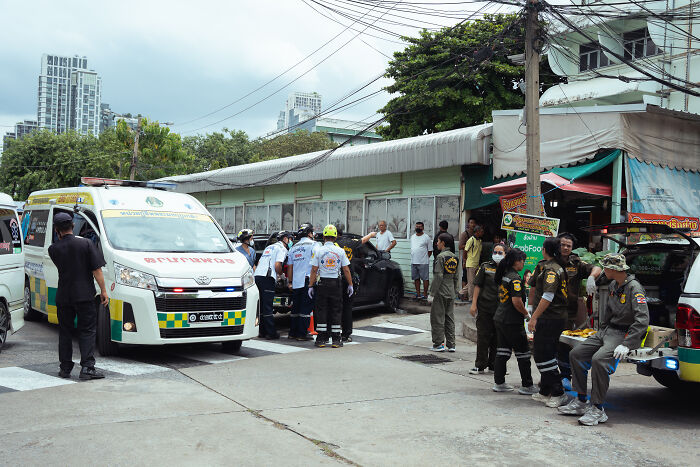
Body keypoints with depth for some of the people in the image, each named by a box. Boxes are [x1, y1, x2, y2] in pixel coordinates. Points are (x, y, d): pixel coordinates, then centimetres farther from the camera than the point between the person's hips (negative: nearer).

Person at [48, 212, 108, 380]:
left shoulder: (53, 249, -1)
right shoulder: (86, 243, -7)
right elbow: (97, 270, -8)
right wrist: (103, 291, -1)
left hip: (63, 297, 2)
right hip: (84, 295, -2)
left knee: (64, 332, 14)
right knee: (87, 331, 2)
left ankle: (65, 368, 17)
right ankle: (87, 367, -6)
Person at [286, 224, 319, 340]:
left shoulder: (293, 247, 17)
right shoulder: (313, 244, -1)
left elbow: (290, 267, 18)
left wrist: (290, 282, 21)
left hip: (296, 282, 6)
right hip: (308, 281, -6)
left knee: (295, 308, 12)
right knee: (306, 308, -4)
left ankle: (292, 333, 16)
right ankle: (302, 334, -4)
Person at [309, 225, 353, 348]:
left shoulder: (319, 251, -2)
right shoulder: (340, 251, 0)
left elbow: (314, 270, -4)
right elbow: (346, 270, 1)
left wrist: (311, 286, 1)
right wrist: (350, 284, 8)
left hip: (321, 283, 0)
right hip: (335, 283, 0)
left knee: (321, 310, 5)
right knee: (336, 311, 6)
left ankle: (321, 339, 5)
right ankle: (336, 339, 5)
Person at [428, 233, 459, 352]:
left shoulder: (441, 256, -14)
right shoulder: (455, 257, 9)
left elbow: (438, 276, -18)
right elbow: (455, 277, 13)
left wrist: (432, 293, -15)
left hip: (440, 293, -7)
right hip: (451, 293, 7)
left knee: (437, 319, 1)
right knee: (450, 319, 11)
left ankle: (438, 344, 4)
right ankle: (451, 345, 12)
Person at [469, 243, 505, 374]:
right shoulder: (485, 267, 1)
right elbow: (478, 285, 2)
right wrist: (474, 304, -4)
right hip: (485, 307, -1)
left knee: (498, 337, 8)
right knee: (483, 336, 1)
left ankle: (493, 364, 21)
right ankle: (480, 365, 9)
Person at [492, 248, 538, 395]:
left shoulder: (504, 275, 10)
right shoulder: (515, 278, -16)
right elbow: (516, 301, -24)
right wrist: (526, 314, -8)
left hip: (500, 318, 8)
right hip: (511, 321, -8)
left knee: (502, 351, 13)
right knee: (523, 352, 3)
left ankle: (499, 383, 17)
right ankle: (527, 385, 9)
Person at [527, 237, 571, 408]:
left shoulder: (550, 269, -16)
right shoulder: (559, 266, 14)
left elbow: (548, 296, -23)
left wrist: (534, 317, -22)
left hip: (548, 319, -10)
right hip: (558, 317, 10)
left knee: (543, 355, -5)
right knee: (546, 355, 16)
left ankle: (559, 394, -3)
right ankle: (545, 393, 24)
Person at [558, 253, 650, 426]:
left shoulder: (634, 288, -17)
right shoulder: (613, 286, 11)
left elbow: (643, 320, -25)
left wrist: (626, 345, -29)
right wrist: (601, 330, 22)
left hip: (625, 335, -10)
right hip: (608, 331, 10)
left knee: (599, 360, -32)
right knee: (576, 354, 1)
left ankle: (597, 409, -23)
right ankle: (580, 401, 7)